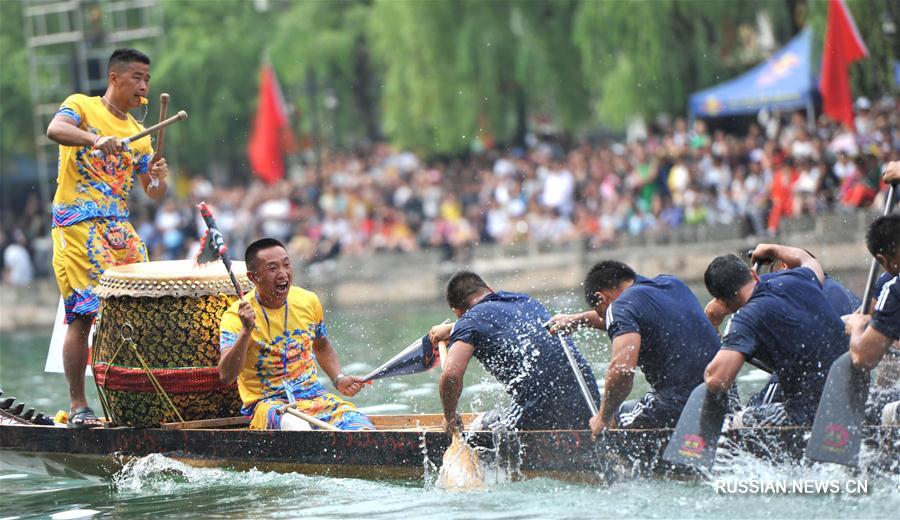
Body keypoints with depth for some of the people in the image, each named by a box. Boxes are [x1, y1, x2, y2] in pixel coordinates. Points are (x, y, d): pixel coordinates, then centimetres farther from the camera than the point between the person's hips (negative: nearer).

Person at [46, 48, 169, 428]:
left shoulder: (138, 136, 19)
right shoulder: (81, 106, 3)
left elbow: (153, 194, 19)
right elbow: (55, 130, -20)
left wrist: (158, 180, -5)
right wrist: (96, 139, -37)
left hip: (120, 229, 6)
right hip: (77, 226, -6)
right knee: (82, 315, -12)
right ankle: (77, 406, -8)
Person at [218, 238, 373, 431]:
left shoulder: (308, 301, 5)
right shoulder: (236, 316, -11)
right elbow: (226, 377, -24)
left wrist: (339, 379, 9)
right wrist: (246, 331, -34)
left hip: (313, 394, 5)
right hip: (267, 401, -5)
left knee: (363, 429, -22)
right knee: (297, 427, -39)